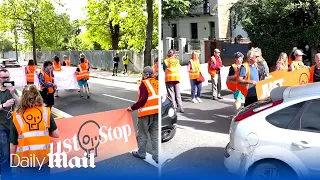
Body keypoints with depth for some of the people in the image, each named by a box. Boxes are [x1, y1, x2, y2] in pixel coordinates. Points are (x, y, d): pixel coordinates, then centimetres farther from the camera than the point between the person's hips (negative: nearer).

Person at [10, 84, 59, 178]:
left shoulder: (16, 116, -8)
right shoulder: (46, 112, -5)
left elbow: (13, 144, -4)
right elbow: (56, 134, 0)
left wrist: (12, 160, 11)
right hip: (43, 158, 1)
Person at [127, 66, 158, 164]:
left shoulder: (144, 83, -10)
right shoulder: (157, 83, 9)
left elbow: (143, 99, -18)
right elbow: (158, 97, 8)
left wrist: (133, 107, -10)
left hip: (146, 112, -6)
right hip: (156, 112, 6)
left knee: (142, 134, 10)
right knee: (155, 134, 10)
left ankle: (141, 153, 22)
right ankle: (157, 156, 10)